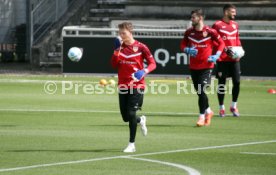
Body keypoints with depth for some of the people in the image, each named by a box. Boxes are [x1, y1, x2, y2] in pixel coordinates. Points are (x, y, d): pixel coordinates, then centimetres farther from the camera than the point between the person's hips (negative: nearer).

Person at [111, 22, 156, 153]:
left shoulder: (140, 47, -6)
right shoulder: (120, 47, 7)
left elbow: (152, 63, -5)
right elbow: (114, 65, 1)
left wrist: (145, 71, -25)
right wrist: (117, 51, -12)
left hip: (137, 85, -5)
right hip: (123, 86, 5)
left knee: (131, 113, -13)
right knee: (125, 117, 7)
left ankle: (132, 144, -2)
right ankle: (141, 120, 42)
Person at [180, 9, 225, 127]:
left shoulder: (210, 32, -9)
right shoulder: (189, 32, 3)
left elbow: (221, 43, 1)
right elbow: (183, 45, 12)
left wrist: (217, 55, -13)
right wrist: (187, 50, -11)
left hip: (206, 66, -5)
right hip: (193, 67, 5)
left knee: (202, 90, -14)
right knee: (199, 92, 11)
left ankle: (202, 116, -5)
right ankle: (208, 111, 33)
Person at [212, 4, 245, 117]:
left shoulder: (235, 25, 13)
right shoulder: (217, 25, -6)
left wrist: (240, 49, 2)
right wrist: (225, 50, -19)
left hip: (234, 58, 5)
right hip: (222, 60, -5)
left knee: (237, 82, 0)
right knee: (221, 83, 1)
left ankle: (234, 106, 17)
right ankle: (221, 108, 12)